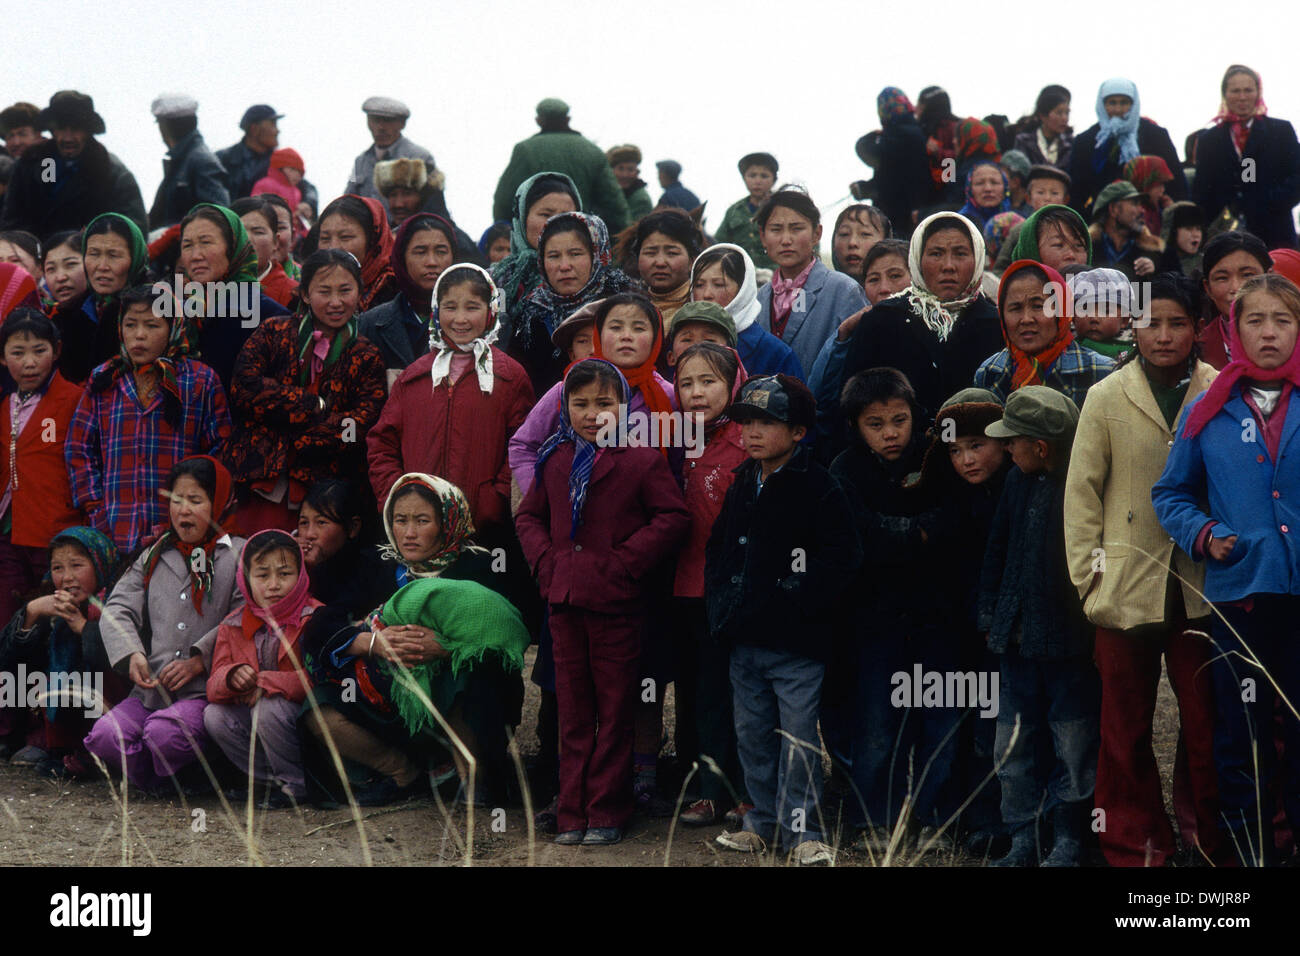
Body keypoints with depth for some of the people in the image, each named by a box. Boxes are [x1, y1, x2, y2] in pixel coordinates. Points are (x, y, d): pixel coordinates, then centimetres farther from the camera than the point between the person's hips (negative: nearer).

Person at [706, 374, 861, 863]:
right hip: (744, 639, 7)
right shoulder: (740, 486, 11)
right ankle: (763, 822, 25)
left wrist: (797, 602, -16)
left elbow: (840, 562, -13)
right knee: (752, 733, 14)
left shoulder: (819, 488, -9)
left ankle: (803, 831, 6)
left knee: (798, 738, -2)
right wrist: (721, 607, 10)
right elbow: (717, 549, 20)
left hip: (796, 642, -7)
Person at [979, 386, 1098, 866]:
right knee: (1013, 744, 10)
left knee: (1074, 745, 6)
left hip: (1070, 642, -6)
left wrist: (1093, 624, -10)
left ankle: (1068, 843, 17)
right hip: (1017, 638, 7)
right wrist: (990, 617, 12)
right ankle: (1022, 841, 20)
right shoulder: (1018, 481, 7)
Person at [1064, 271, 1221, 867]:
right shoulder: (1107, 397, 1)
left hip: (1201, 586, 0)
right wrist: (1087, 573, -2)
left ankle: (1207, 838, 24)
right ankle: (1135, 845, 23)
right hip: (1126, 587, 0)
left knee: (1206, 721, 6)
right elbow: (1082, 490, 3)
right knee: (1126, 727, 9)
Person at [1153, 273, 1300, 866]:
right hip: (1239, 591, 0)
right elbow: (1171, 493, 11)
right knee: (1243, 729, 7)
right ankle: (1249, 843, 18)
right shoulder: (1208, 412, 5)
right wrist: (1203, 534, -6)